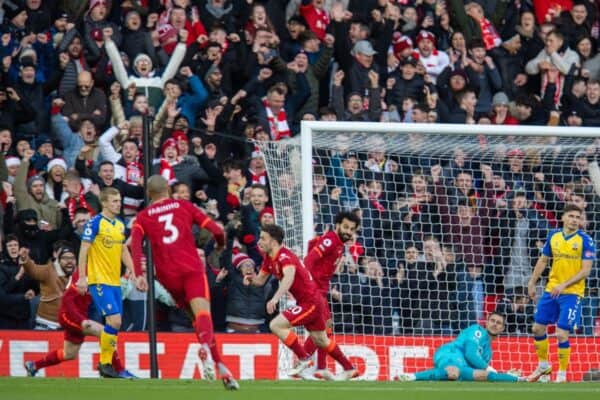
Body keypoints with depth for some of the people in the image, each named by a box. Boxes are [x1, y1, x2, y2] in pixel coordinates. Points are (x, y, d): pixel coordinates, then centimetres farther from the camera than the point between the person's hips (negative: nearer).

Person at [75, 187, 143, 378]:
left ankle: (106, 363, 11)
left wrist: (135, 275, 15)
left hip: (115, 281, 7)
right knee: (114, 320, -16)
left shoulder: (120, 225, 13)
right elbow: (84, 250, -9)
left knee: (115, 324, 4)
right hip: (99, 280, -7)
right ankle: (104, 362, -4)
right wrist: (82, 277, -14)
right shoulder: (95, 223, -8)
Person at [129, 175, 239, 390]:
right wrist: (220, 243, 30)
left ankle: (220, 366, 19)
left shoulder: (143, 217, 15)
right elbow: (216, 230, 7)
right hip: (192, 269, -3)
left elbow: (135, 241, -5)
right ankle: (205, 347, -53)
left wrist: (139, 274, -11)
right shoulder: (184, 206, 14)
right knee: (202, 312, -20)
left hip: (168, 275, 3)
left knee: (199, 316, 19)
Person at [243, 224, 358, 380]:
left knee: (276, 325, -19)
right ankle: (349, 369, 35)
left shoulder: (284, 256, -23)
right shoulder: (269, 259, 7)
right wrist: (251, 279, -8)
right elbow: (260, 280, 17)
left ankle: (304, 359, -8)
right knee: (321, 340, 21)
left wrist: (275, 298, -55)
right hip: (313, 302, 10)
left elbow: (289, 276, -42)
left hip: (310, 302, -10)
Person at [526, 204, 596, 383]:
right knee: (538, 328, 8)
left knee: (561, 334, -11)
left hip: (572, 293, -5)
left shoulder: (585, 240, -9)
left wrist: (564, 285, -21)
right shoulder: (553, 236, 4)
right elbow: (543, 261, 16)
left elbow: (586, 270, -14)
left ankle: (562, 374, 4)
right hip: (551, 290, 5)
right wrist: (532, 283, 13)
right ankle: (543, 365, 30)